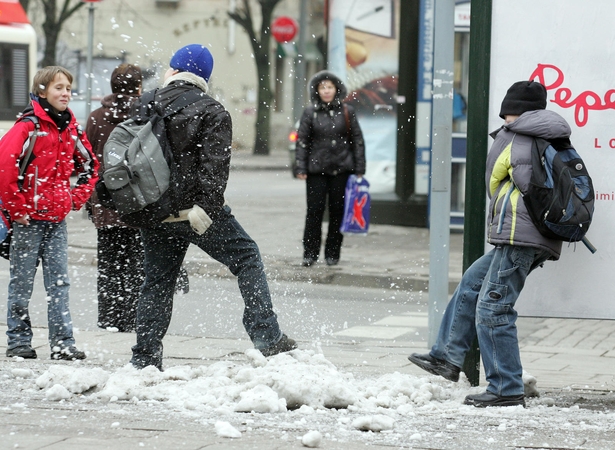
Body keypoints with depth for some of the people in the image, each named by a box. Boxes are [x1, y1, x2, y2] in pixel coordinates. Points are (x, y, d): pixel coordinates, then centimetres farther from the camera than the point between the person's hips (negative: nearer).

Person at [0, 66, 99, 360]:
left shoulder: (71, 128, 9)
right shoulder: (29, 126, -11)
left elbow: (89, 167, 21)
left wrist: (76, 200, 9)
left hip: (58, 218, 5)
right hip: (28, 217, -5)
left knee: (59, 283, 4)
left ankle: (63, 343, 5)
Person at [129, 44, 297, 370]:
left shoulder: (143, 106, 8)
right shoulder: (212, 113, -6)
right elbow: (214, 165, -16)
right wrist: (205, 208, -19)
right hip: (194, 212, -4)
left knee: (157, 281, 14)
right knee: (247, 259, 9)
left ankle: (144, 359, 13)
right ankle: (267, 337, 1)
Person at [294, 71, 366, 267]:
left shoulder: (347, 112, 5)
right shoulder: (310, 112, 3)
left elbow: (357, 140, 7)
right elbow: (302, 141, 4)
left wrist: (359, 169, 3)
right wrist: (301, 168, -4)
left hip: (342, 169, 1)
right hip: (316, 169, -1)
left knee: (338, 211, 4)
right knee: (314, 210, -2)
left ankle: (332, 253, 13)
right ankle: (310, 253, 6)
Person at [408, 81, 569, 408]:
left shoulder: (509, 138, -1)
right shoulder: (556, 141, 19)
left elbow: (494, 184, 6)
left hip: (518, 234, -9)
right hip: (545, 237, 9)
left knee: (492, 308, -7)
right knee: (472, 283, 19)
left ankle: (506, 390, -7)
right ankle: (447, 357, 23)